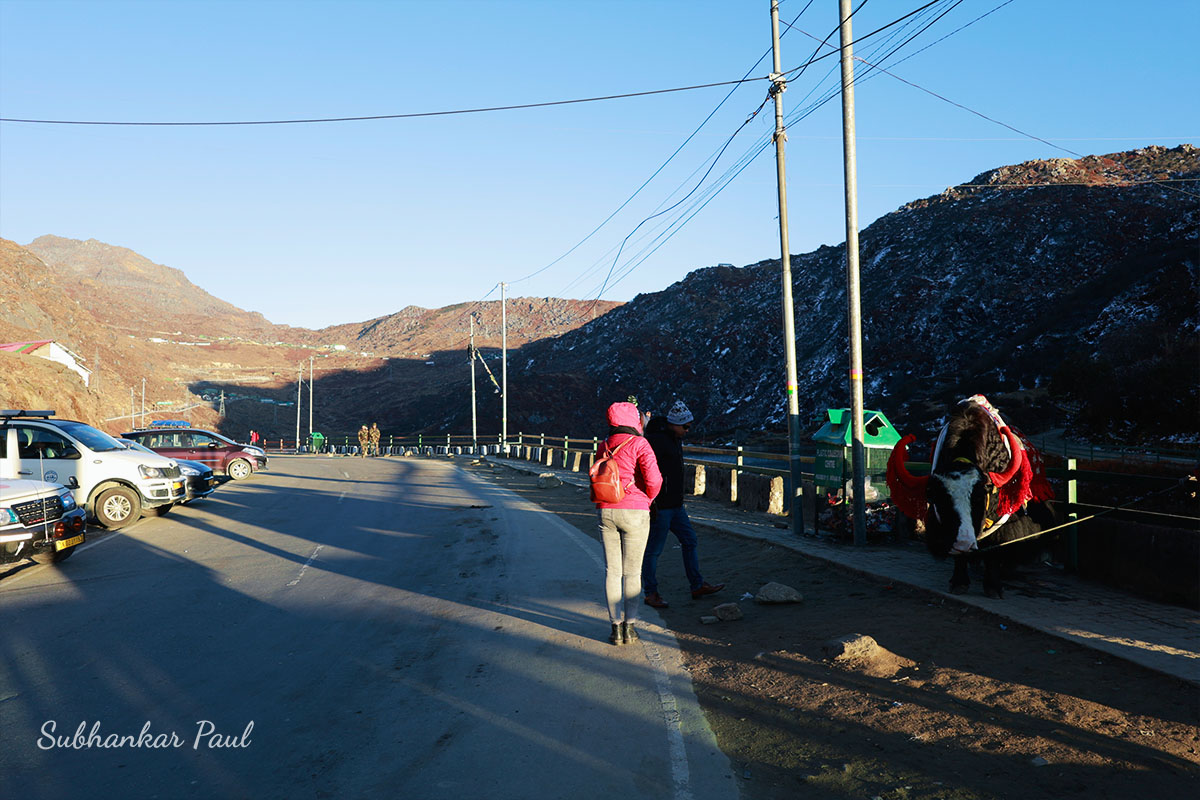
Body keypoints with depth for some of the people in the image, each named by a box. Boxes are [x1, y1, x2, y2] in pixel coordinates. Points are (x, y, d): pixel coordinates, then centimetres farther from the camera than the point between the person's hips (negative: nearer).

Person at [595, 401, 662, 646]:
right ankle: (629, 628, 10)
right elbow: (653, 479, -17)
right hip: (635, 513, -4)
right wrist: (648, 497, 4)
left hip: (606, 513, 4)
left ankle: (616, 627, 10)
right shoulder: (639, 444, -9)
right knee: (632, 572, 7)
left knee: (612, 571, 9)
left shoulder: (604, 446, 7)